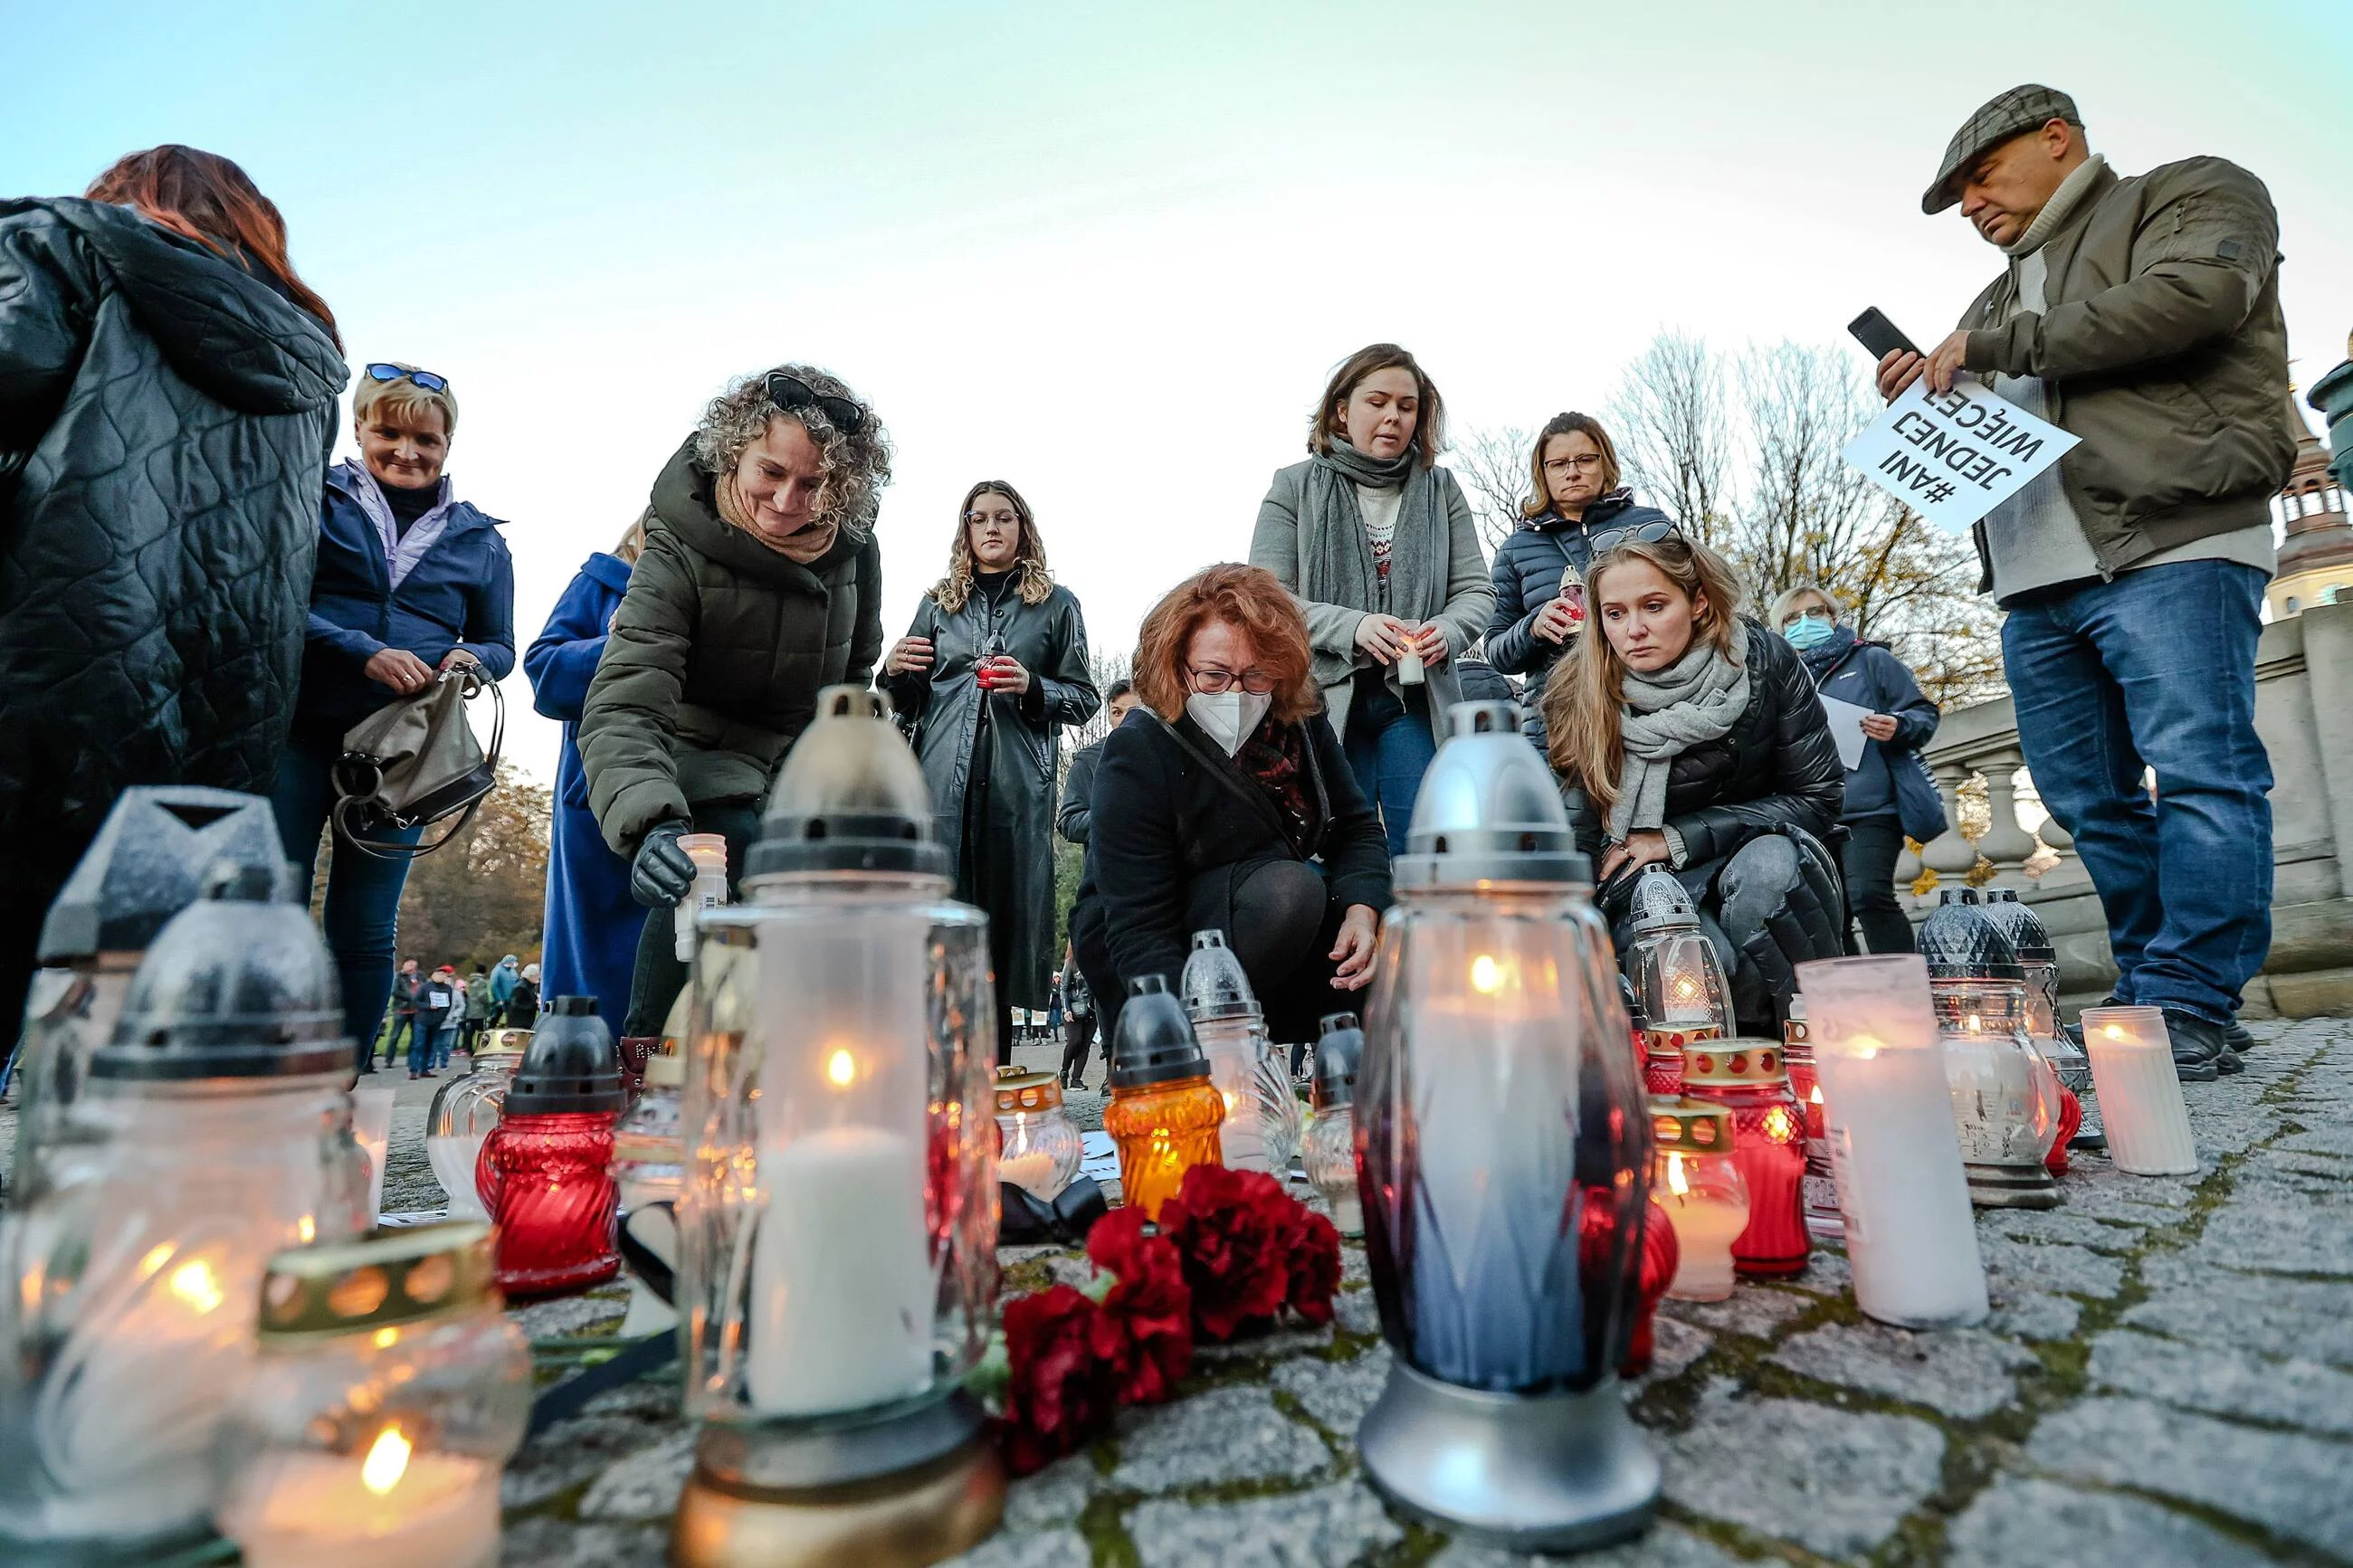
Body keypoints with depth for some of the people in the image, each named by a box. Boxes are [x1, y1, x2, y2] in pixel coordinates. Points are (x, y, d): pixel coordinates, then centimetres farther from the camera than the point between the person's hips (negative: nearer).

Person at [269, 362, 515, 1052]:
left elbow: (501, 647, 16)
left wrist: (472, 659, -6)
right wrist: (363, 652, -18)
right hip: (298, 731, -2)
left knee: (365, 930, 7)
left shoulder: (479, 539, 13)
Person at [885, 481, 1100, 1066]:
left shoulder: (1057, 604, 12)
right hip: (940, 782, 2)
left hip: (1018, 788, -2)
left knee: (1006, 914, -2)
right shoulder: (939, 602, 20)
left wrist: (1032, 687, -9)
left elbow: (1084, 699, 9)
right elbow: (909, 702, 22)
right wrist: (895, 672, 0)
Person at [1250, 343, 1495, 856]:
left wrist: (1447, 631, -14)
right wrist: (1351, 626, -19)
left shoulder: (1440, 488, 10)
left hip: (1417, 699, 2)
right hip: (1326, 698, -1)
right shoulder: (1296, 488, 3)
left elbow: (1476, 590, 9)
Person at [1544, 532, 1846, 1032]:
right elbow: (1576, 849, -16)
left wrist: (1678, 839, -17)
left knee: (1766, 863, -35)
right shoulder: (1579, 699, -15)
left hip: (1772, 879, 1)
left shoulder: (1765, 661, -13)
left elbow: (1818, 797, -7)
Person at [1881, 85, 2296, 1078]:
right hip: (2037, 583, 7)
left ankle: (2190, 1006, -8)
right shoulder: (2004, 296, 30)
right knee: (2088, 799, 4)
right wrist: (1924, 399, 13)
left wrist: (1991, 345, -6)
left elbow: (2192, 294, -12)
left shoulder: (2192, 195, 10)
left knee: (2200, 771, -11)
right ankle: (2152, 989, 12)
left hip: (2169, 550, -7)